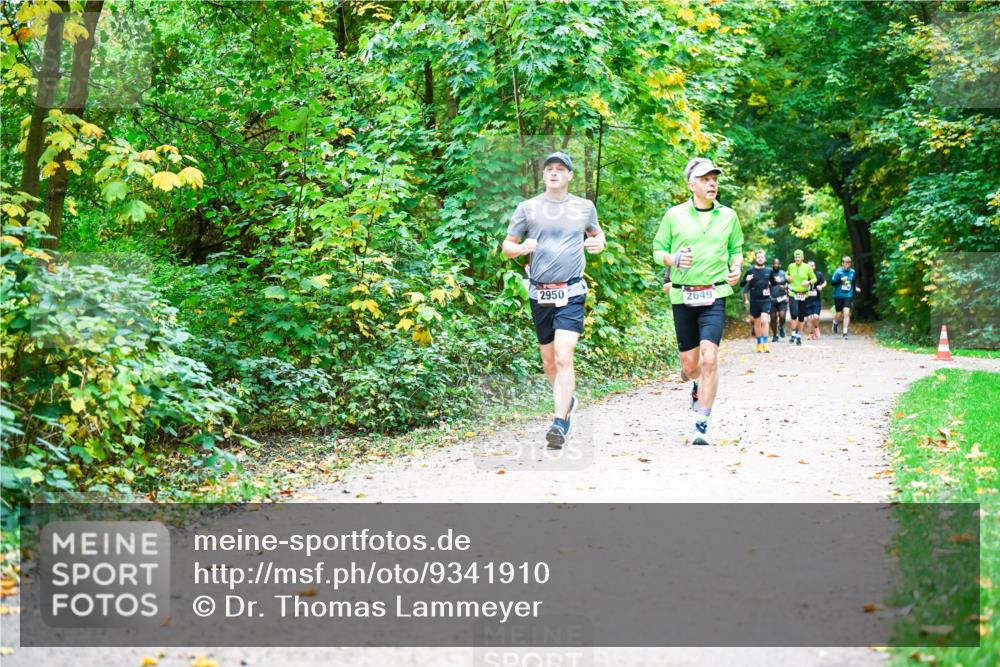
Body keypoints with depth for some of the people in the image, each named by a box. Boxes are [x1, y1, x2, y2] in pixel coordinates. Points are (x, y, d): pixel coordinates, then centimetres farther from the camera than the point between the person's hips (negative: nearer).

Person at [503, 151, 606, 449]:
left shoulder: (584, 207, 6)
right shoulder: (528, 208, 4)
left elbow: (596, 233, 25)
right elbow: (507, 246, 9)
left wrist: (599, 243, 1)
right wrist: (521, 248, -14)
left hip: (572, 293, -2)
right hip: (540, 295, 2)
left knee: (563, 357, -17)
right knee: (549, 363, 12)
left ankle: (560, 422, -19)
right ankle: (568, 400, 39)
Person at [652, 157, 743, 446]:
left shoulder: (728, 216, 7)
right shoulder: (674, 215, 2)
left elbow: (736, 249, 20)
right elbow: (658, 250, 8)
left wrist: (736, 267, -1)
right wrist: (673, 259, -14)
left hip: (715, 295, 0)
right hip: (682, 296, 1)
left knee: (709, 359, -17)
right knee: (690, 364, 8)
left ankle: (701, 425, -12)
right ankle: (698, 383, 47)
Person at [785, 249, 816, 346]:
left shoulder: (807, 267, -2)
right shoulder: (791, 266, 4)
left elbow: (814, 278, 6)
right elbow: (787, 274, 22)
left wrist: (809, 282, -15)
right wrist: (788, 278, -1)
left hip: (803, 295, 0)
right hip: (793, 294, 0)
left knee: (801, 317, 7)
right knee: (794, 314, -16)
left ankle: (799, 336, 20)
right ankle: (793, 334, -3)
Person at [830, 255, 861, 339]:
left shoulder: (852, 272, 4)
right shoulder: (838, 271, -8)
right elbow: (832, 282, -12)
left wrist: (856, 288, 3)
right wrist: (840, 280, -25)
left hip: (848, 296, 2)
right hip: (838, 296, -2)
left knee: (846, 313, -13)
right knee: (839, 315, 9)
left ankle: (845, 333, -9)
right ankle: (835, 323, 44)